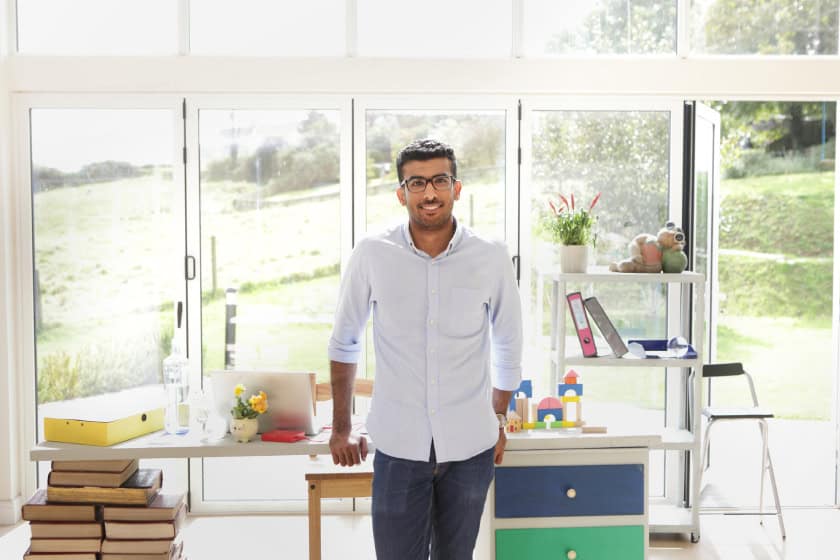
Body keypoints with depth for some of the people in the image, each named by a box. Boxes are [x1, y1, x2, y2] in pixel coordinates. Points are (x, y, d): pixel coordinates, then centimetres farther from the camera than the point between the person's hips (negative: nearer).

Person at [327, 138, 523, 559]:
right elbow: (343, 343, 5)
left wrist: (498, 420, 16)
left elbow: (508, 347, 9)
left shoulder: (492, 260, -4)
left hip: (470, 446, 1)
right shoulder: (372, 255, -6)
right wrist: (341, 429, 8)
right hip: (398, 446, -1)